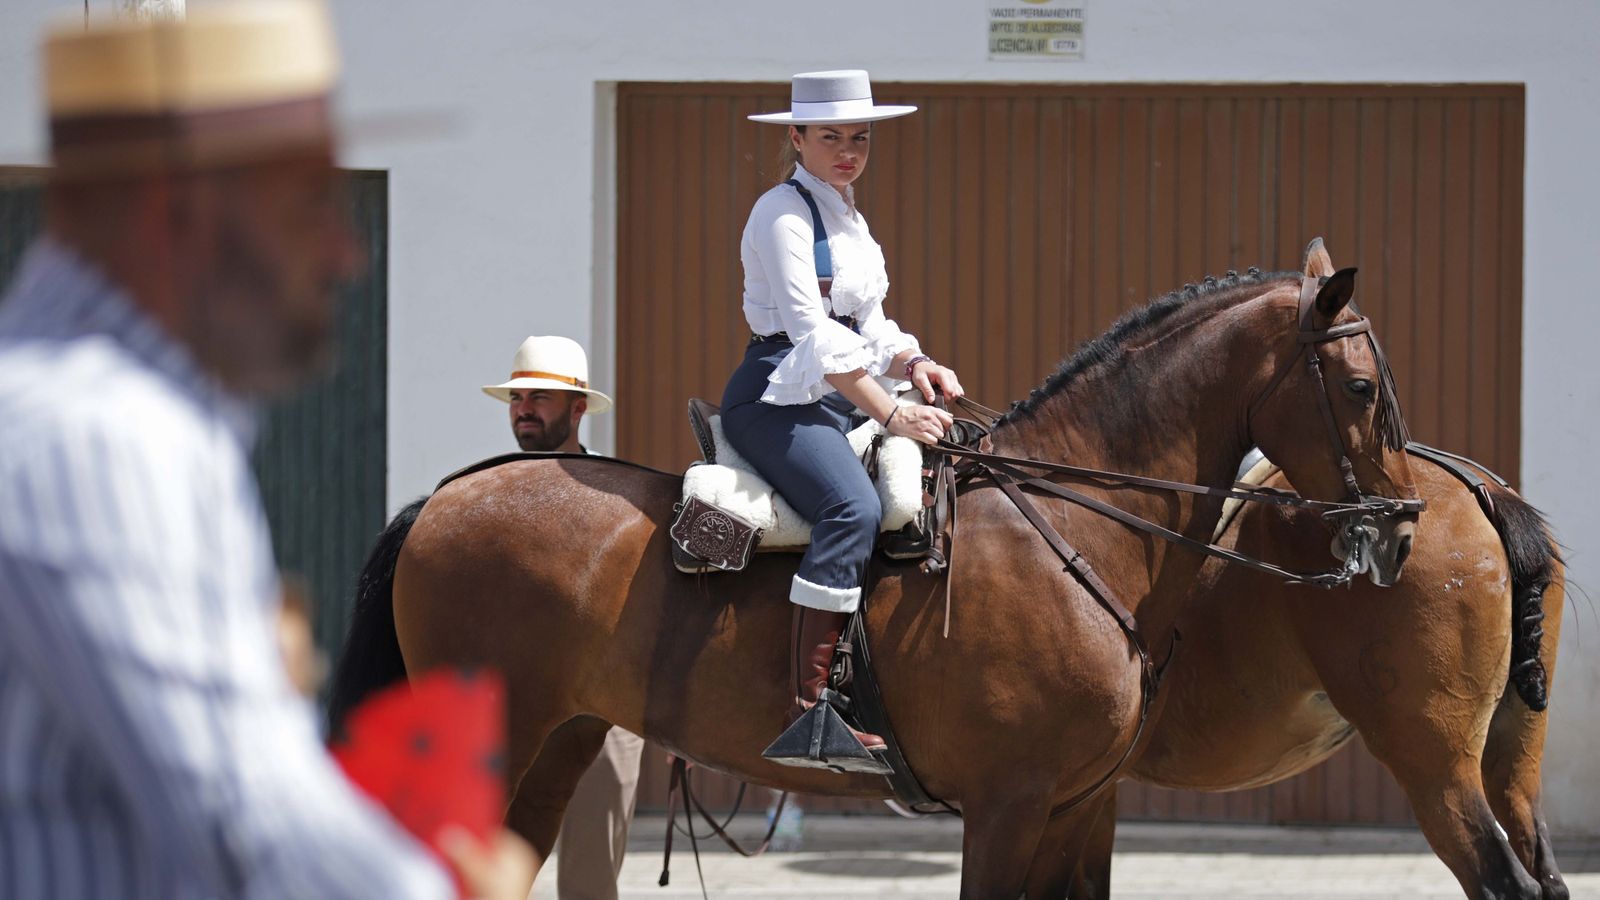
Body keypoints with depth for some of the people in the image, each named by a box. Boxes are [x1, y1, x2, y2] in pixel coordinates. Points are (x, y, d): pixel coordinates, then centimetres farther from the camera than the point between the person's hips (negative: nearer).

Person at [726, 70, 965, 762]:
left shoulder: (847, 217, 21)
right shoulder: (784, 213, -8)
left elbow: (868, 326, 23)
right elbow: (811, 331, -17)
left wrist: (914, 364, 1)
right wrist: (890, 415, -22)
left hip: (840, 401, 10)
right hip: (778, 400, -10)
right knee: (854, 506, -31)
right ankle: (808, 713, -38)